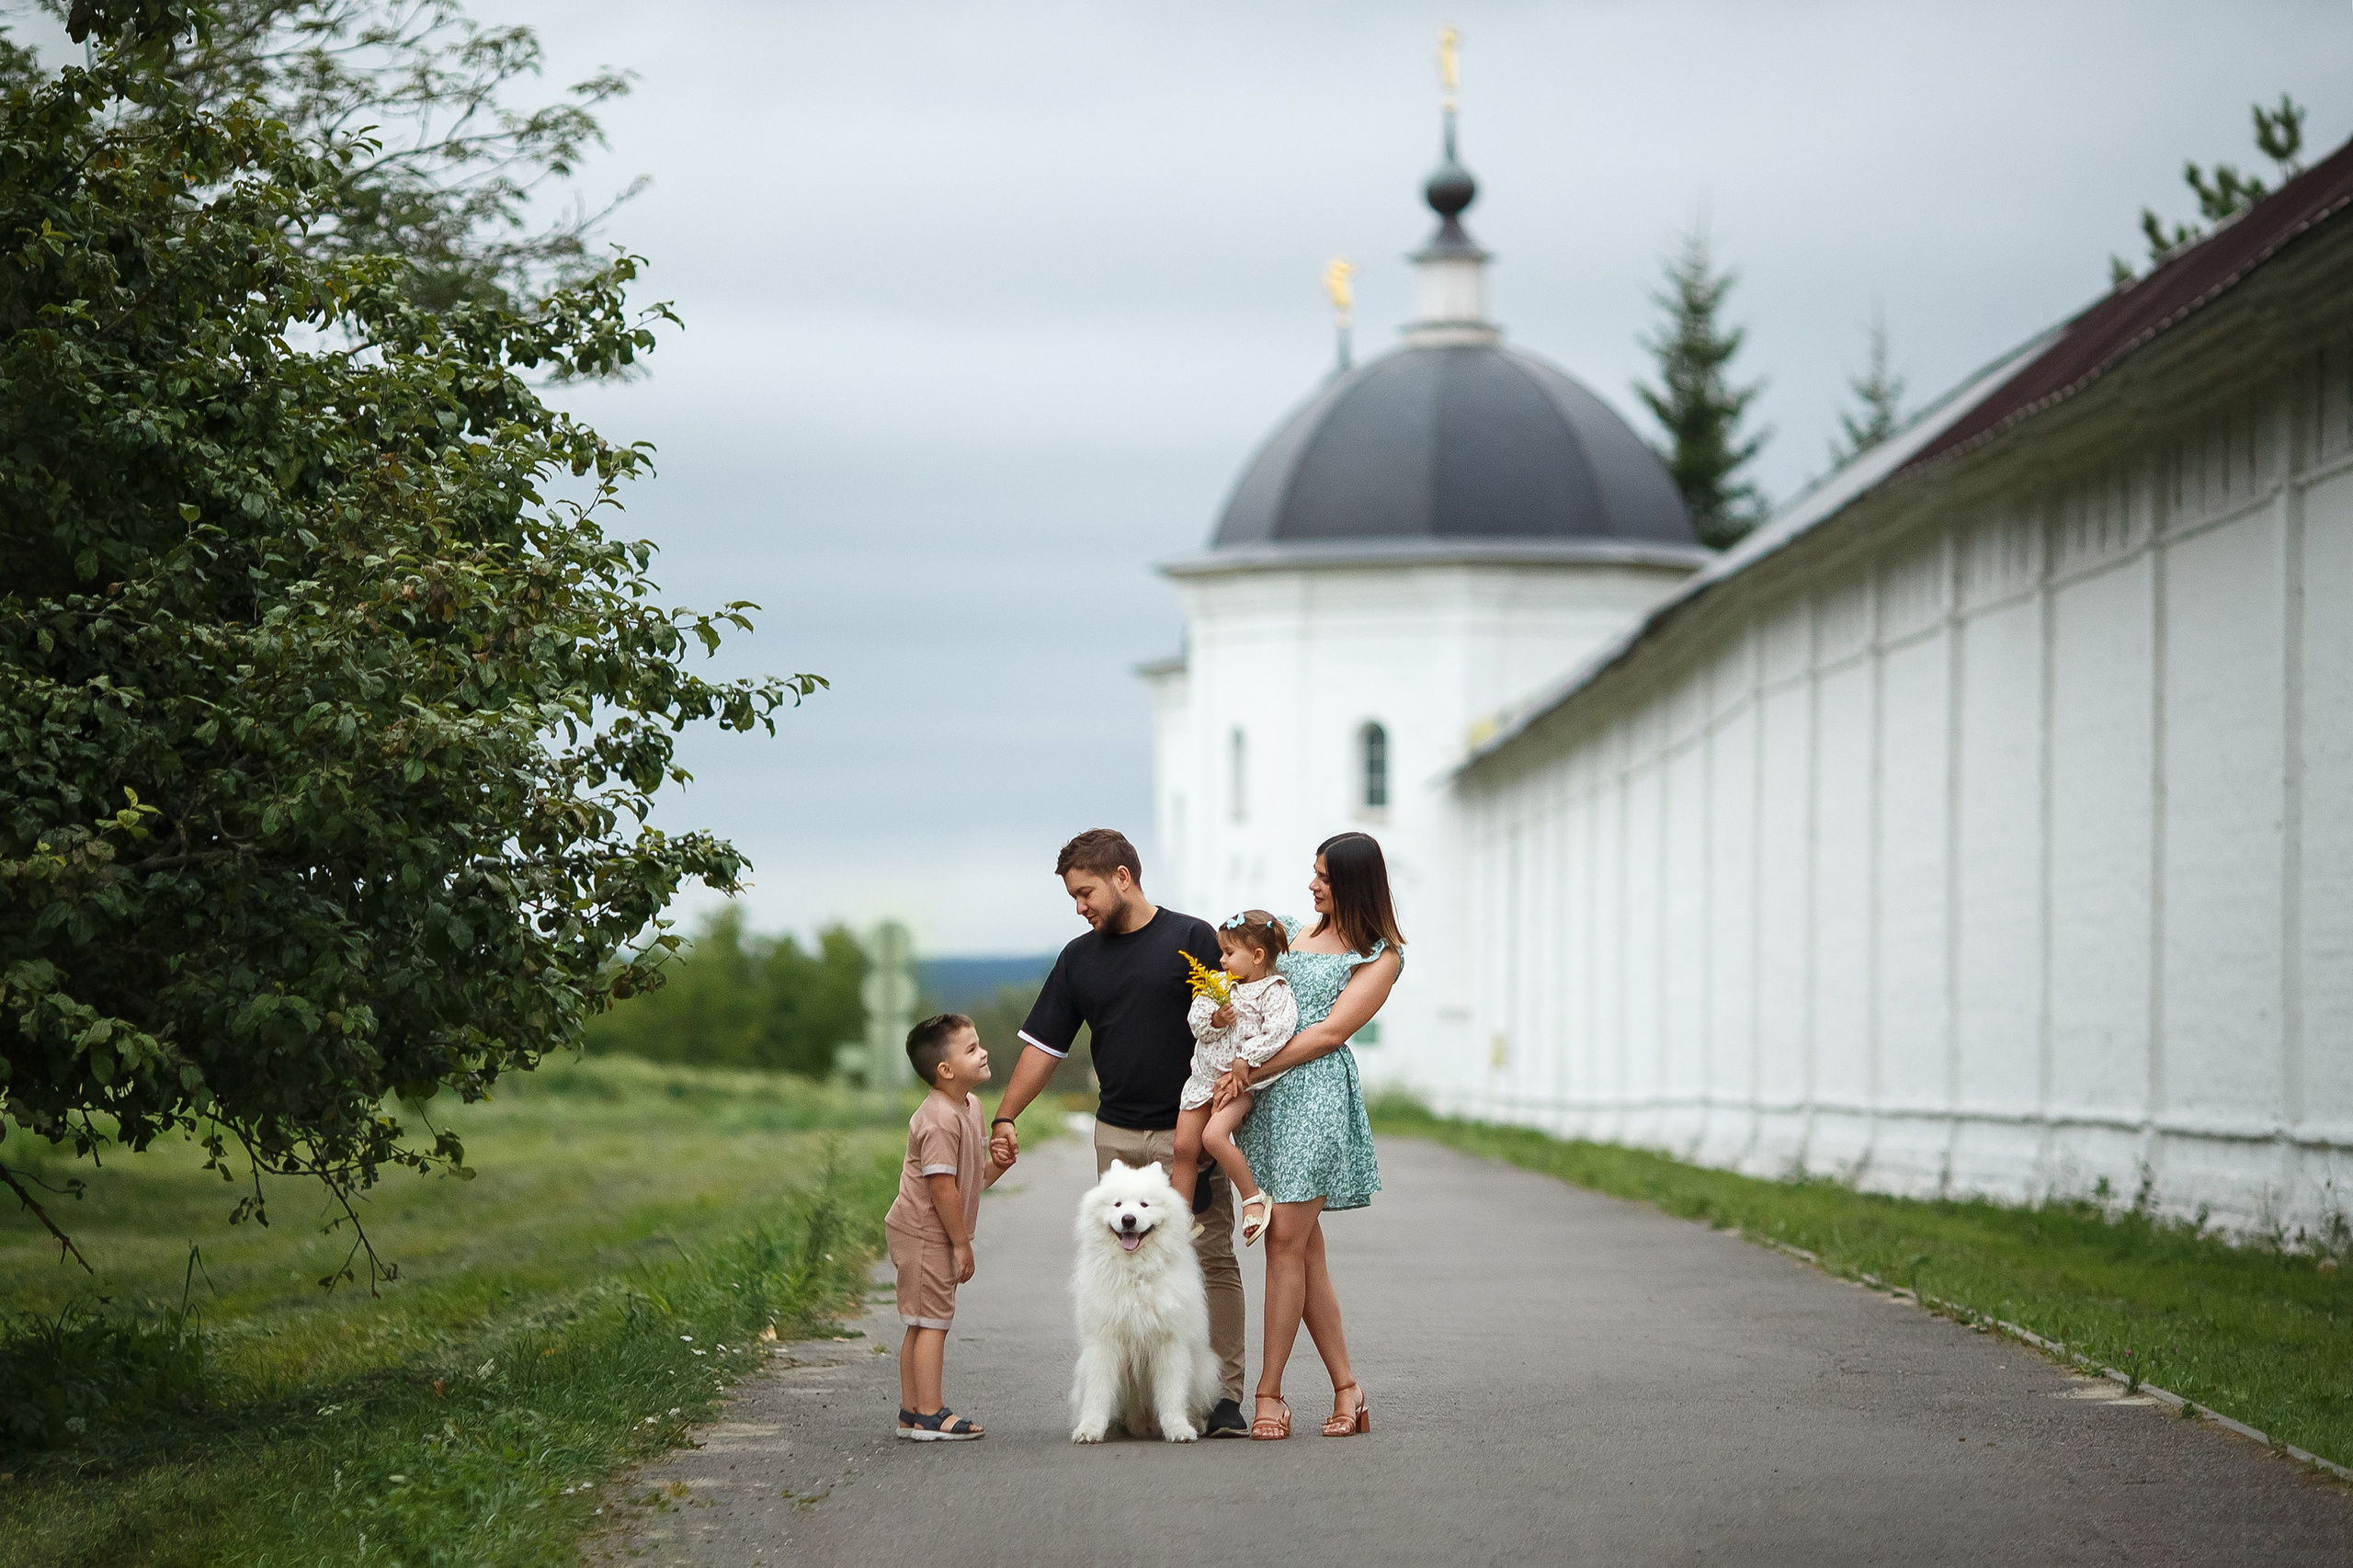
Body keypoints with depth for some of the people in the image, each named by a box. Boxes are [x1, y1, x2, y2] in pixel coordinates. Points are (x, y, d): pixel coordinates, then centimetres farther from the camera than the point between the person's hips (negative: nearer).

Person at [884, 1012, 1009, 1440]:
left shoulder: (970, 1106, 10)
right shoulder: (939, 1120, -22)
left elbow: (969, 1178, 18)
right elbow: (941, 1185, -23)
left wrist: (995, 1165, -4)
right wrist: (961, 1243, -17)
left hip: (926, 1235, 10)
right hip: (925, 1233, -10)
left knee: (922, 1324, 13)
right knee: (932, 1321, -6)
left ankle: (912, 1412, 19)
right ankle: (929, 1414, -3)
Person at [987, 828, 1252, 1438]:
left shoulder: (1193, 940, -1)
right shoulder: (1079, 958, 13)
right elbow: (1043, 1044, 15)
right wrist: (1005, 1116, 7)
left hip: (1190, 1135, -4)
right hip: (1117, 1136, 4)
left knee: (1211, 1260, -7)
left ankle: (1224, 1395, -5)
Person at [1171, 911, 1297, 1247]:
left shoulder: (1274, 992, -11)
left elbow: (1276, 1033, -22)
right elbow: (1195, 1023, 3)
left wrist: (1243, 1063, -25)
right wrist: (1215, 1018, -18)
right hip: (1204, 1077, 7)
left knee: (1214, 1135, -27)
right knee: (1184, 1146, 6)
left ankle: (1253, 1198, -11)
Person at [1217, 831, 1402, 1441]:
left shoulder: (1380, 956, 1)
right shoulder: (1295, 932, 21)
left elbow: (1331, 1031, -8)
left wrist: (1254, 1071, -15)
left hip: (1317, 1091, -6)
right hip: (1263, 1092, 6)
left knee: (1286, 1240, -10)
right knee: (1303, 1245, 4)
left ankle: (1270, 1391, -7)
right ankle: (1346, 1386, 8)